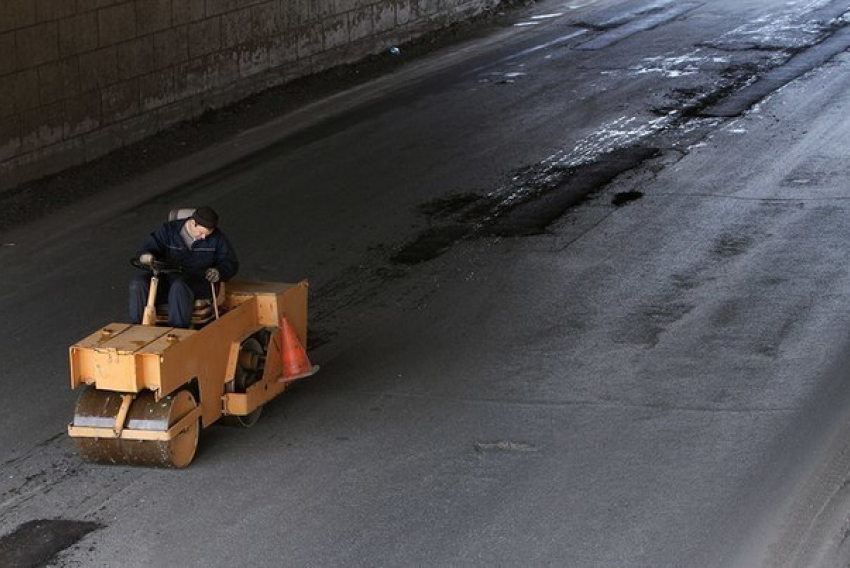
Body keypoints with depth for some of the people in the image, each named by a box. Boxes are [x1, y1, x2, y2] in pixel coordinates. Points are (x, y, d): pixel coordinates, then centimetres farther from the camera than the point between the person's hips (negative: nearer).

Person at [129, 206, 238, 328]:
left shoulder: (217, 238, 10)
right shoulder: (168, 230, 9)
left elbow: (231, 263, 15)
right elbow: (149, 246, 7)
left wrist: (219, 272, -9)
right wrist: (145, 255, -20)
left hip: (198, 281, -2)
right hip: (167, 276, 2)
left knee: (179, 286, -40)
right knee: (138, 285, -26)